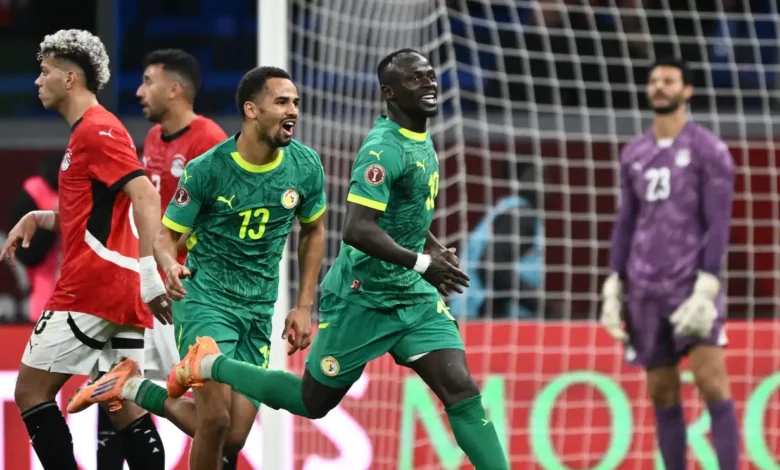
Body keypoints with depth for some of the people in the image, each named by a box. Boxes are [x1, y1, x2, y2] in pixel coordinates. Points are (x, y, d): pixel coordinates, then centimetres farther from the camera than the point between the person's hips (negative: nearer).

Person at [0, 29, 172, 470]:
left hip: (89, 291, -9)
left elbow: (145, 197, -22)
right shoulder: (93, 131, 20)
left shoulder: (95, 131, -11)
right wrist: (38, 218, 14)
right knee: (126, 407, 5)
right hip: (123, 293, 9)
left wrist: (150, 273, -30)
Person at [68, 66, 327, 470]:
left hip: (259, 310, 5)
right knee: (216, 419, -21)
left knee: (235, 437, 1)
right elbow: (166, 235, -7)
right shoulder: (207, 170, -15)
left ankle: (136, 390, 22)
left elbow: (313, 231, 13)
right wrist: (170, 266, -31)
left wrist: (304, 307, 8)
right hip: (205, 297, -5)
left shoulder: (306, 168, -4)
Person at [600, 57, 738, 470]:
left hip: (693, 284, -5)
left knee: (712, 382, -17)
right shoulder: (634, 155, 12)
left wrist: (706, 290, -20)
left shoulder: (710, 150, -5)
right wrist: (612, 291, 8)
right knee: (662, 393, 6)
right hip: (646, 288, 5)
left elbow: (720, 224, -10)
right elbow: (625, 224, 15)